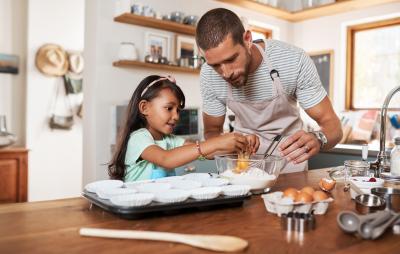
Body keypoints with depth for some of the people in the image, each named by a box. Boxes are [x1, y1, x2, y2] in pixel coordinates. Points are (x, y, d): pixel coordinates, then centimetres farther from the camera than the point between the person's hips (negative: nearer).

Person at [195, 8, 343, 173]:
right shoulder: (208, 75, -17)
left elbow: (331, 123, -18)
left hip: (288, 152, 0)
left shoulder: (294, 60, -23)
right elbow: (212, 130, -4)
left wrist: (317, 140, -40)